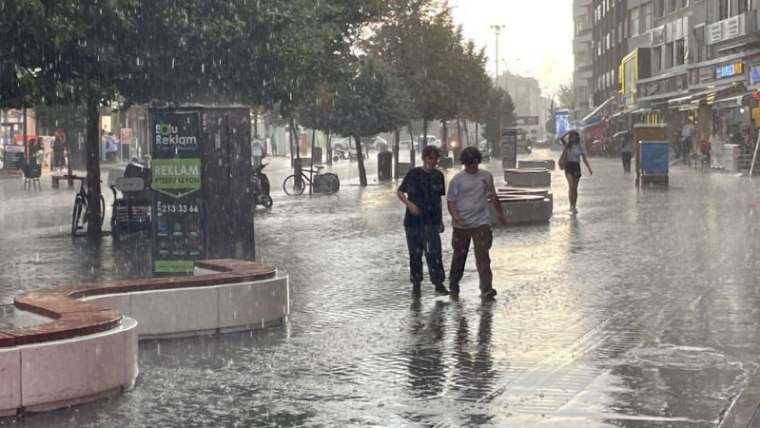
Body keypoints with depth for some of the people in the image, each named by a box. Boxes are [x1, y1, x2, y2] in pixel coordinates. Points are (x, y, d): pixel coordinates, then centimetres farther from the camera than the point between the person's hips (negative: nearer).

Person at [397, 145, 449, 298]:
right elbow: (400, 192, 3)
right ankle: (416, 285, 17)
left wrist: (441, 220, 14)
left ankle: (439, 284, -5)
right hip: (413, 221, -1)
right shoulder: (413, 173, -2)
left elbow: (439, 199, 14)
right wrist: (409, 204, -15)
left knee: (434, 253, -9)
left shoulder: (438, 176, 6)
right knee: (415, 254, 6)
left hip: (432, 222, 1)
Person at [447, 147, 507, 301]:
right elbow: (451, 202, -3)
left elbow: (493, 196, 19)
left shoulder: (486, 176, 6)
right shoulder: (457, 180, -2)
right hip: (461, 225, 0)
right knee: (459, 256, 13)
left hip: (482, 224, 0)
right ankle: (453, 285, 31)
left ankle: (486, 290, -14)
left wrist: (500, 214, 28)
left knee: (483, 256, -10)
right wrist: (455, 216, -21)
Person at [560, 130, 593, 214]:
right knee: (571, 185, -20)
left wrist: (589, 168, -3)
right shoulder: (567, 145, 6)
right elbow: (561, 138, -11)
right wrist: (569, 132, -9)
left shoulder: (580, 147, 8)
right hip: (568, 166, -2)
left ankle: (574, 207, 14)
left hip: (576, 167, 2)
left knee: (575, 188, 5)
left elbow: (584, 159, 6)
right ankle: (571, 205, -18)